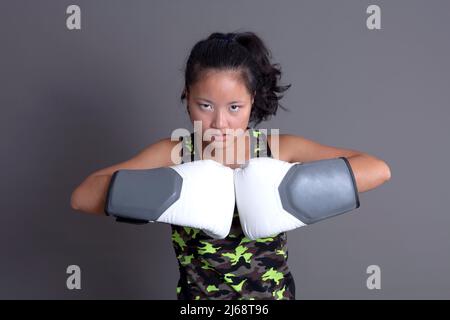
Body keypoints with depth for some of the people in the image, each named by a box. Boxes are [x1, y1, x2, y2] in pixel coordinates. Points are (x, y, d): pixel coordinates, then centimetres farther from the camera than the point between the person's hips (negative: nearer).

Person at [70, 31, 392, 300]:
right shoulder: (173, 154, -11)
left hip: (272, 293, 0)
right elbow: (83, 196, -19)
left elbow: (378, 170, -17)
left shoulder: (279, 149, -12)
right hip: (197, 293, 0)